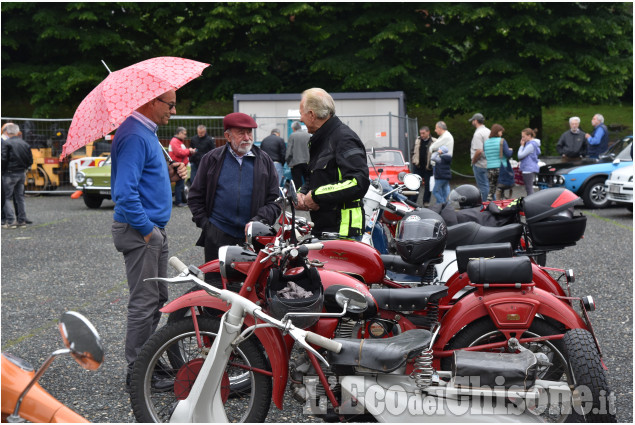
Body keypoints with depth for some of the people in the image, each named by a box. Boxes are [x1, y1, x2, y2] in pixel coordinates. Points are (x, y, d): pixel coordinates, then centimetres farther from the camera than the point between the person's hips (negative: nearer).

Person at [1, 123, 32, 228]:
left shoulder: (6, 143, -11)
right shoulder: (25, 144, 7)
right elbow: (30, 161, 8)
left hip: (9, 174, -6)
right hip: (22, 173, 6)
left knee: (7, 198, 1)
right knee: (20, 197, 13)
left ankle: (10, 221, -5)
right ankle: (21, 220, 15)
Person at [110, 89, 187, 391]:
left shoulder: (147, 132, 16)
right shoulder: (134, 135, -18)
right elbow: (125, 191, -25)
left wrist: (169, 175, 6)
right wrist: (147, 229, -20)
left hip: (153, 229, 11)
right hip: (141, 230, -11)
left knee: (157, 300, 17)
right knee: (144, 304, -3)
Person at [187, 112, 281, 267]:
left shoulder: (265, 161, 10)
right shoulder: (212, 159, 9)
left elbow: (274, 201, 7)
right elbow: (195, 196, 12)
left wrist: (258, 220, -7)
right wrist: (204, 223, 2)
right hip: (217, 235, 0)